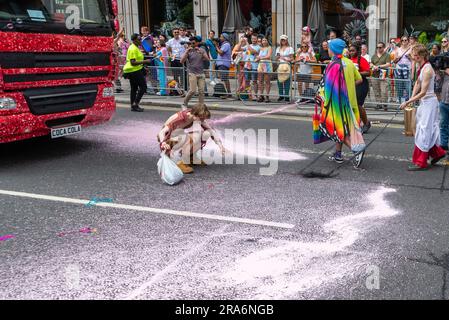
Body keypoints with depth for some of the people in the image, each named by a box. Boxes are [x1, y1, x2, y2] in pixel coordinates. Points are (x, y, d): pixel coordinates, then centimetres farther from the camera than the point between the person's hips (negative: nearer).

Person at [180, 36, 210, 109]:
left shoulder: (202, 50, 9)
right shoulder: (189, 51, 2)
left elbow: (207, 59, -6)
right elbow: (182, 61, -8)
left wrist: (201, 52, -17)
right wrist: (187, 51, -15)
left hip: (201, 74, 3)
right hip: (192, 73, -3)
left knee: (201, 91, -3)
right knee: (192, 90, -12)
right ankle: (184, 104, 6)